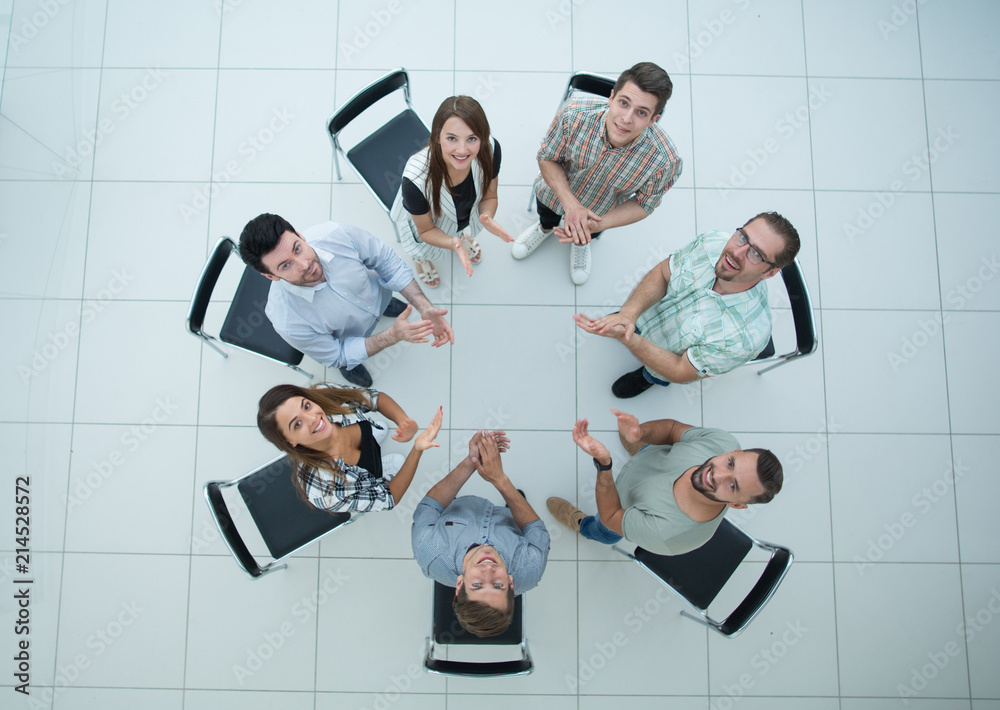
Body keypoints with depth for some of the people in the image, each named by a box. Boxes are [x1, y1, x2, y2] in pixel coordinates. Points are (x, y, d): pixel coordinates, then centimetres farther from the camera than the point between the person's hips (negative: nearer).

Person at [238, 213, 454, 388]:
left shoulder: (337, 235, -41)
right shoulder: (287, 322, -44)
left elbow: (387, 261, -24)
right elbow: (336, 356, -27)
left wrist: (425, 307, -33)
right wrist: (393, 336, -38)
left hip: (377, 295, 2)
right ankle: (348, 365, 63)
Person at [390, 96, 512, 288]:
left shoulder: (490, 150, -37)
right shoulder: (415, 180, -45)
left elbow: (489, 196, -16)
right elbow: (426, 230, -25)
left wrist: (487, 217, -39)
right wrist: (454, 245, -46)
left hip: (467, 216, 3)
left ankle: (463, 234, 71)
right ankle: (420, 257, 63)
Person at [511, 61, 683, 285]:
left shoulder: (665, 160, -41)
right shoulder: (573, 116, -41)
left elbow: (643, 204, -21)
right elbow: (547, 157, -23)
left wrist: (598, 225, -37)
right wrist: (571, 204, -38)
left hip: (601, 211, 0)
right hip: (556, 189, 0)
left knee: (587, 235, 34)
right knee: (548, 217, 34)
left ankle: (581, 243, 71)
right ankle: (545, 227, 71)